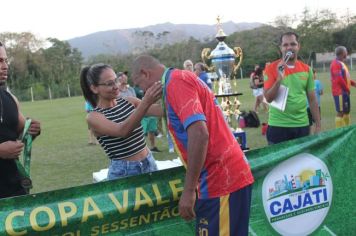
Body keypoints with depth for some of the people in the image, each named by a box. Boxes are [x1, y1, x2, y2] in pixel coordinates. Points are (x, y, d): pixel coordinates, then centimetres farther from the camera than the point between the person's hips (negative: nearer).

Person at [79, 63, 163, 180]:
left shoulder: (129, 101, 3)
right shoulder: (93, 117, -11)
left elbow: (159, 110, -10)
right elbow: (122, 131, -28)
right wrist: (146, 103, -39)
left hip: (149, 163, 5)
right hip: (123, 172, -4)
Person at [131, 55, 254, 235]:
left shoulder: (175, 81, -12)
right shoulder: (181, 78, 19)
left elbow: (199, 133, -24)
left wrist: (188, 191, -21)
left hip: (222, 180, -10)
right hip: (224, 177, 10)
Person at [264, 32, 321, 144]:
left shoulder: (306, 69, 5)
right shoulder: (272, 68, -5)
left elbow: (312, 100, 9)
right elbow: (269, 98, -9)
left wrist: (318, 125, 7)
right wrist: (279, 79, -22)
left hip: (302, 125, 3)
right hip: (278, 126, -3)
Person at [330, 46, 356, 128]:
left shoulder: (341, 63, 17)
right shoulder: (336, 64, -15)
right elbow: (339, 79, -21)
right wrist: (347, 89, -12)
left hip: (344, 91, 10)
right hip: (340, 92, -10)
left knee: (347, 111, 15)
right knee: (340, 112, -9)